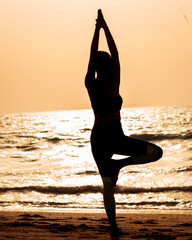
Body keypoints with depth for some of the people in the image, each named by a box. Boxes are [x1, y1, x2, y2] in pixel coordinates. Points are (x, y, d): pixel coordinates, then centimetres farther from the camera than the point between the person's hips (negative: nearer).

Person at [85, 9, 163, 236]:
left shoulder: (90, 84, 1)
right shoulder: (112, 84, -11)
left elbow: (92, 54, 9)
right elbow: (115, 53, -6)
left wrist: (97, 28, 13)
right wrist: (105, 26, 0)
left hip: (97, 138, 5)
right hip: (115, 137, -5)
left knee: (107, 183, 11)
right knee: (156, 152, 8)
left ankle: (113, 226, 6)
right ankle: (119, 163, -8)